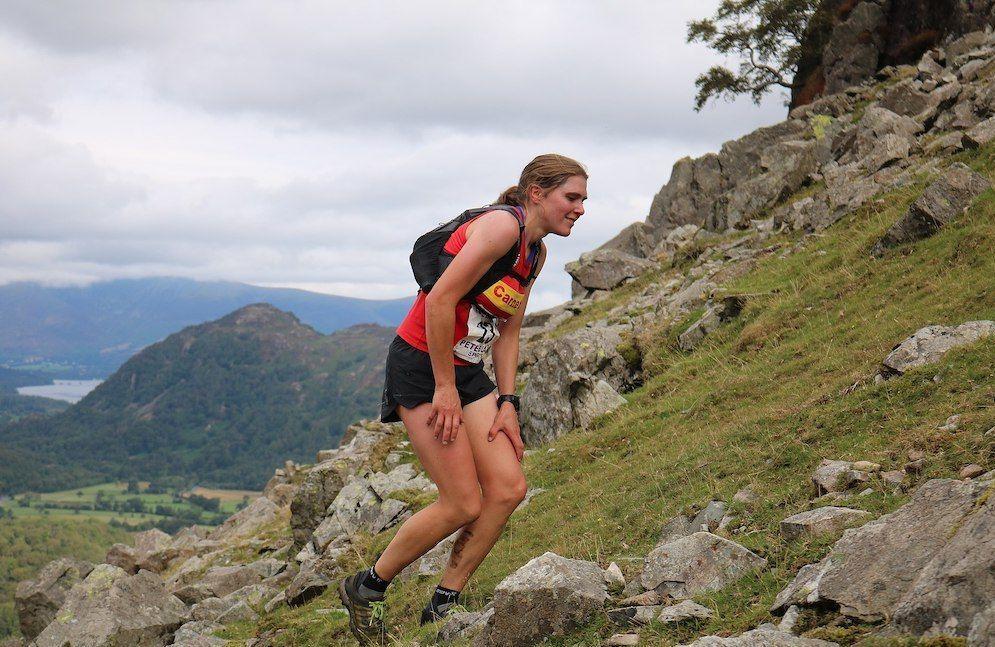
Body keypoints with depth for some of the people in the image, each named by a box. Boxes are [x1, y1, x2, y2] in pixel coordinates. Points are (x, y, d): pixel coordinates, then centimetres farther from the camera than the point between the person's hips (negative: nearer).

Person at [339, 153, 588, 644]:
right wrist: (445, 389, -19)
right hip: (422, 367, -9)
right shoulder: (502, 224, -19)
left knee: (508, 489, -3)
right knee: (464, 505, -8)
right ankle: (365, 589, 11)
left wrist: (507, 403, 4)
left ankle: (443, 605, 10)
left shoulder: (536, 252, 11)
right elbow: (440, 301, -24)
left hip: (467, 372, 9)